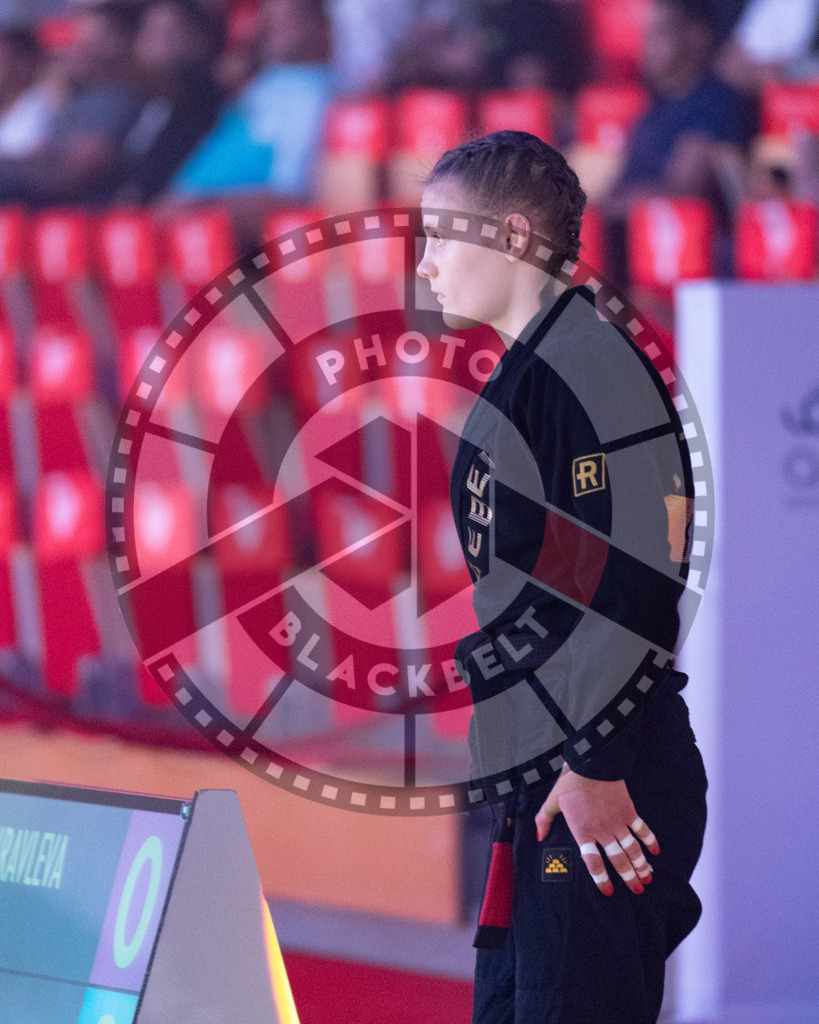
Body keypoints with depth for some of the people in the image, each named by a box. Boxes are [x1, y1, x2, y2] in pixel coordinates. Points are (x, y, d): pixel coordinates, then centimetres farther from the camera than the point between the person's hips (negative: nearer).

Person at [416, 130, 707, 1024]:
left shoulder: (590, 366, -14)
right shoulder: (525, 373, 17)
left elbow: (632, 581, -21)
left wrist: (595, 767, -21)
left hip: (603, 788, -10)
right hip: (541, 779, 10)